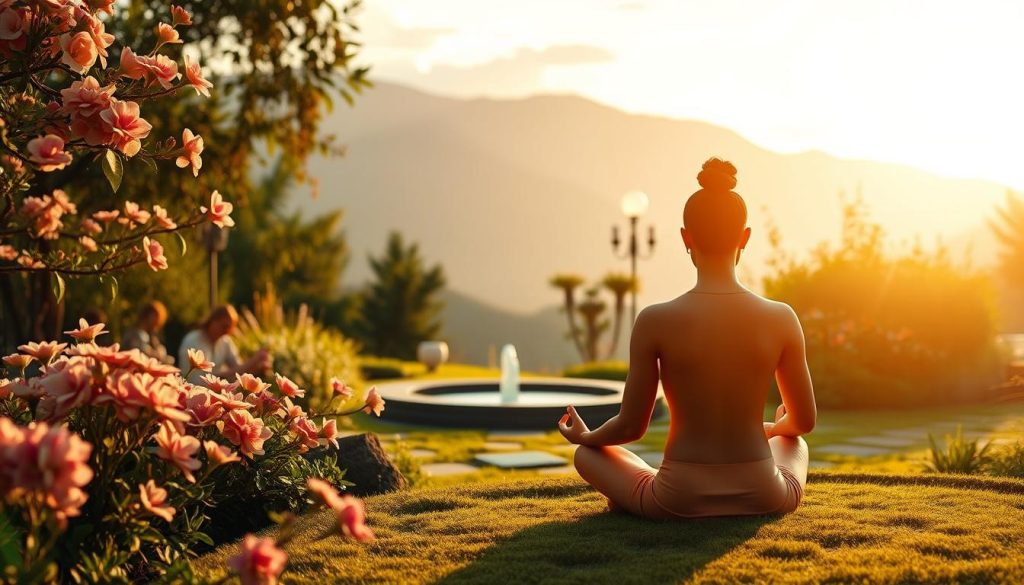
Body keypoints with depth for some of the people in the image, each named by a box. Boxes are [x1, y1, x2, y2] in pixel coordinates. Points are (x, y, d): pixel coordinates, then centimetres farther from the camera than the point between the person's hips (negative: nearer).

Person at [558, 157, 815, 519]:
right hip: (763, 498, 2)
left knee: (586, 453, 25)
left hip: (679, 502, -2)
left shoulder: (655, 322, -13)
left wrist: (585, 437, 20)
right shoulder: (781, 319, -7)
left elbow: (631, 426, -3)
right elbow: (804, 422, 5)